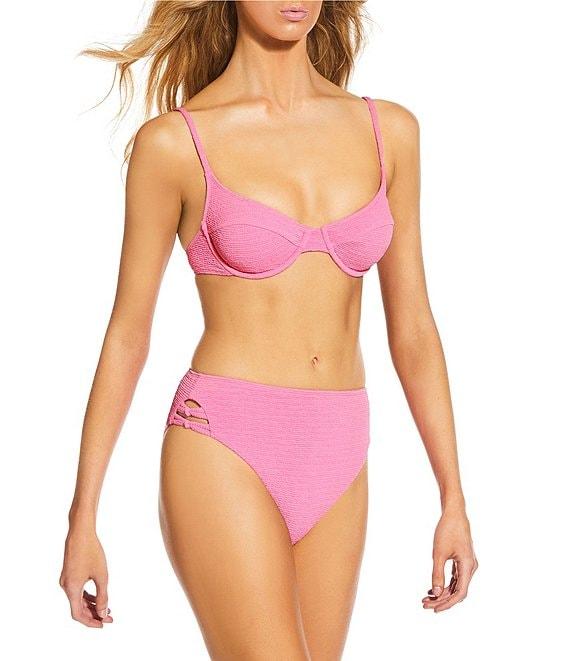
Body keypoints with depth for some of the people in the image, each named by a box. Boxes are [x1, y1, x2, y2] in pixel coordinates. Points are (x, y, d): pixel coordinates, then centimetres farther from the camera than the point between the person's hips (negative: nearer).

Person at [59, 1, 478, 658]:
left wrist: (454, 497, 10)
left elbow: (411, 326, 10)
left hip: (336, 460, 4)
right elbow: (127, 334, 1)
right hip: (225, 454, -4)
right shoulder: (173, 142, -4)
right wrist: (82, 517, 2)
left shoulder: (390, 130, 7)